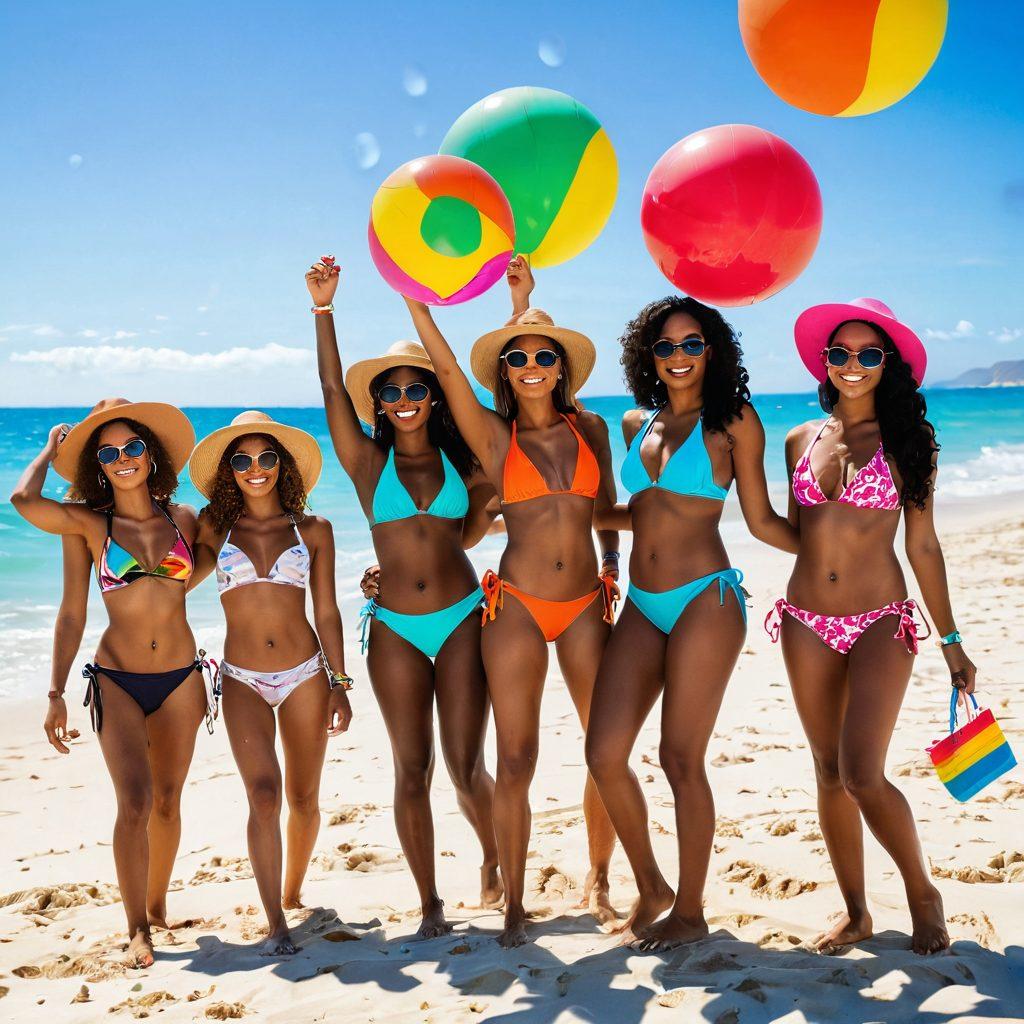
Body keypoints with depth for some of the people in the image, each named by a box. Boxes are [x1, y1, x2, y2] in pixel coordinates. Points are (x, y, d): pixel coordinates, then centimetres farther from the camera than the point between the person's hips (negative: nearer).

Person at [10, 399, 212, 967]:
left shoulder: (184, 519, 4)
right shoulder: (87, 524, -4)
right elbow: (23, 500, -22)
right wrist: (51, 447, -1)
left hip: (181, 677, 3)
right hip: (117, 680, -3)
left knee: (167, 800, 11)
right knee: (134, 802, -14)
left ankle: (157, 905, 29)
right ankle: (138, 932, -3)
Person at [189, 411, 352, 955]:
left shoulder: (313, 530, 5)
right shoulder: (214, 528, 6)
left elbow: (326, 612, 6)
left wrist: (339, 684, 3)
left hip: (305, 675, 1)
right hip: (242, 682, -1)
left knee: (304, 798, 8)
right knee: (264, 794, -17)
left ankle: (292, 894, 33)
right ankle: (275, 925, -13)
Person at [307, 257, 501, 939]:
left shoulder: (462, 462, 6)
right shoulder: (369, 462, 3)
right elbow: (332, 385, -6)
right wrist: (323, 306, -14)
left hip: (461, 620, 0)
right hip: (395, 629, 0)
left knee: (466, 765, 0)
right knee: (412, 769, 2)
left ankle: (494, 861, 28)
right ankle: (431, 904, 13)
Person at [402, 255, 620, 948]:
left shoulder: (591, 429, 7)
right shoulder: (495, 437, 0)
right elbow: (446, 366, -9)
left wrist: (612, 566, 4)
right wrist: (411, 291, -13)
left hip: (586, 606, 2)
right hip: (517, 606, -2)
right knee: (516, 760, -1)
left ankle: (599, 880, 25)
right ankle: (514, 907, 10)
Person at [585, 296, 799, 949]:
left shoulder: (732, 421, -1)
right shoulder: (637, 424, 14)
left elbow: (762, 521, 3)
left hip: (705, 601, -5)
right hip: (643, 606, 6)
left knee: (682, 761, -3)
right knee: (605, 754, 0)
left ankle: (690, 912, 15)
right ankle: (651, 887, 22)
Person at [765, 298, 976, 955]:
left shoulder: (908, 441, -1)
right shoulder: (801, 440, 7)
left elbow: (923, 545, 1)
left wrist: (951, 641, 2)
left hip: (879, 624, -4)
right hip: (807, 623, 4)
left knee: (862, 776, -13)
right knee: (829, 773, 9)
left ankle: (922, 893, 12)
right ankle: (856, 912, 23)